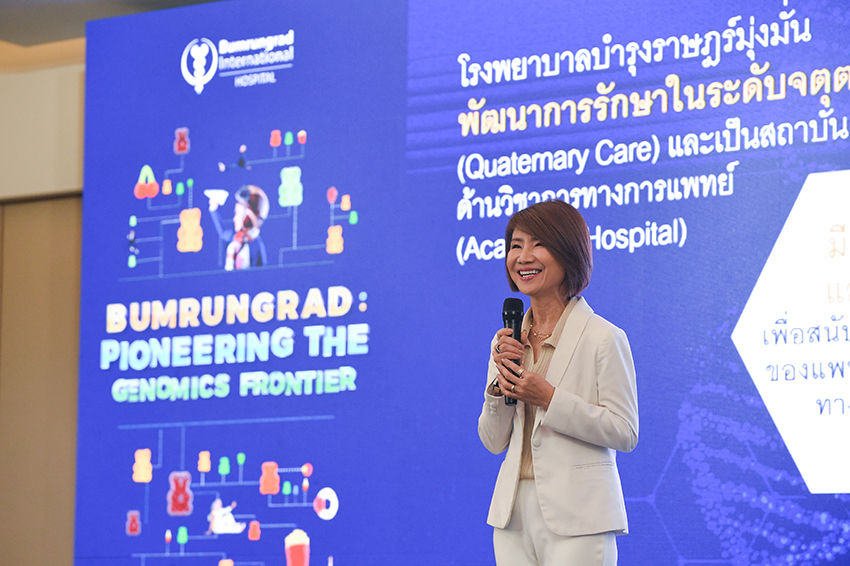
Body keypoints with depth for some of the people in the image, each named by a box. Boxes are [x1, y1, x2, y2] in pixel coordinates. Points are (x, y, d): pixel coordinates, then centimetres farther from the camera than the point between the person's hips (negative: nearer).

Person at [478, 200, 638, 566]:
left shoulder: (604, 338, -6)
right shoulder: (506, 341, 11)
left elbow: (626, 433, -9)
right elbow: (493, 442, 12)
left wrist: (549, 398, -16)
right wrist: (499, 385, -5)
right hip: (515, 512, 5)